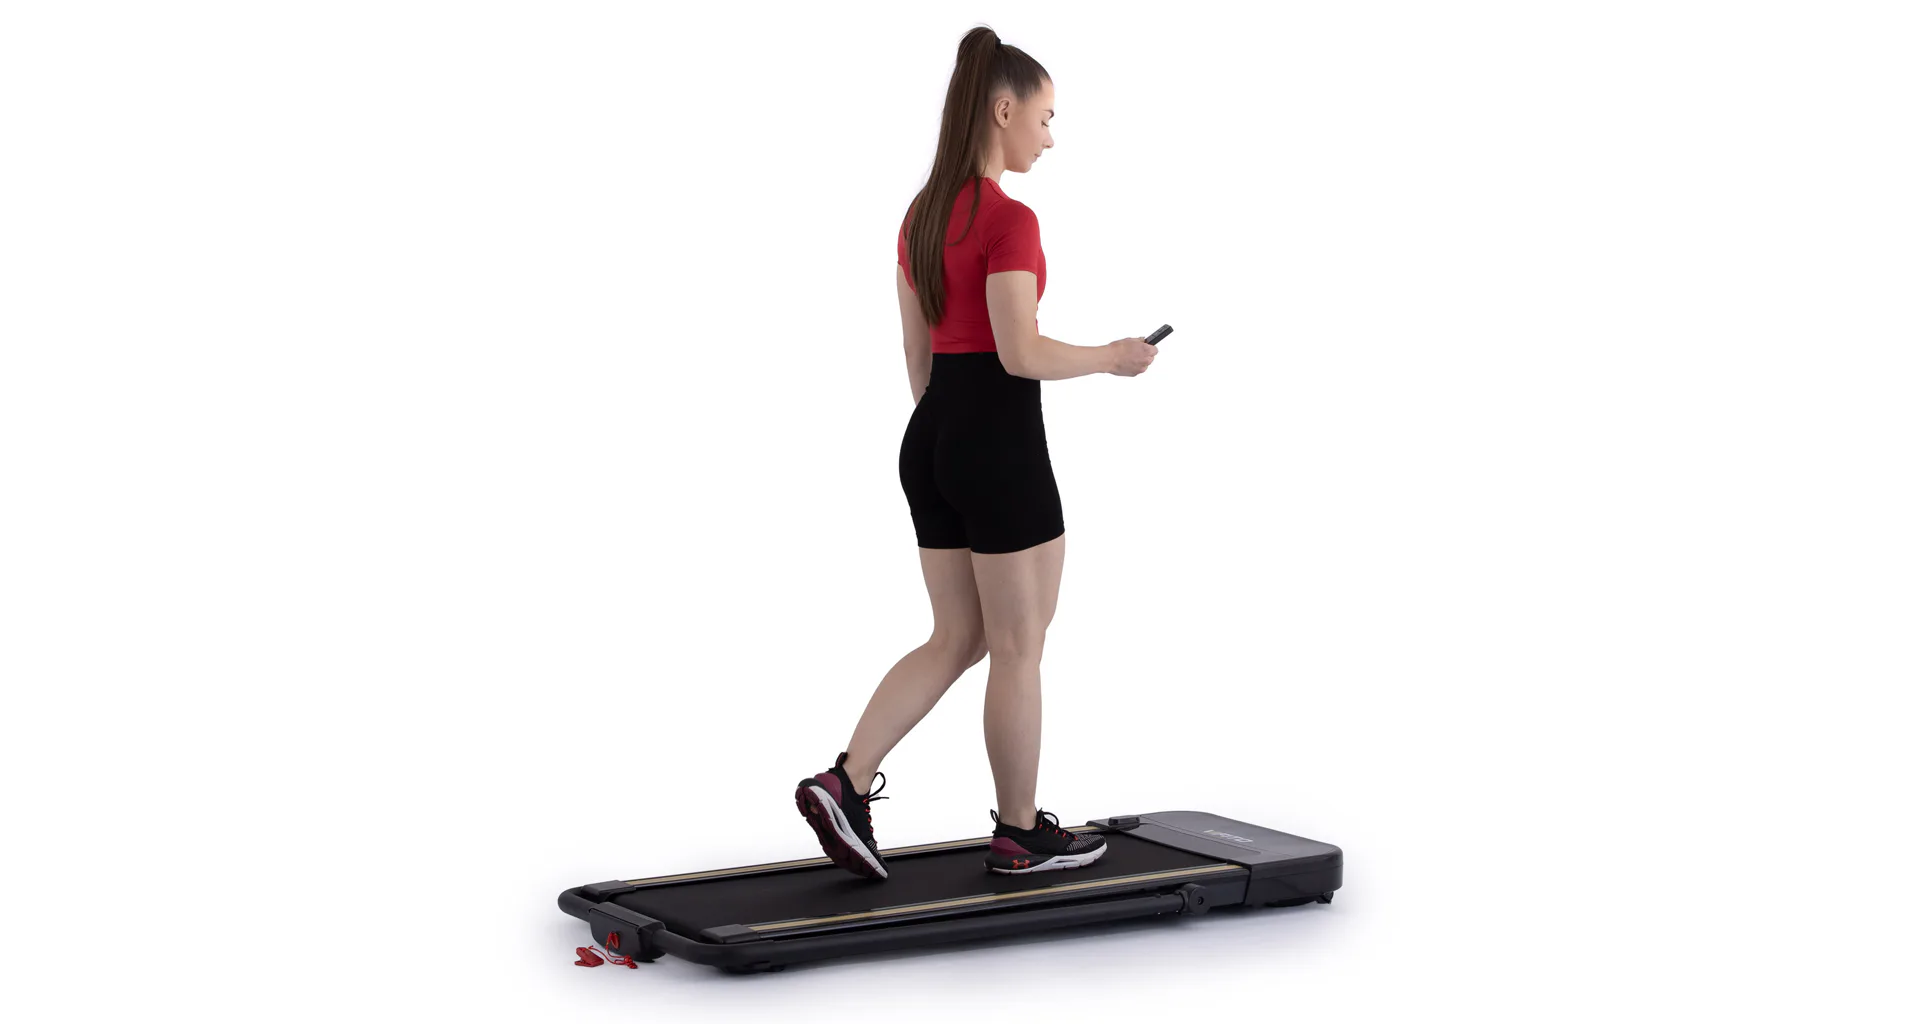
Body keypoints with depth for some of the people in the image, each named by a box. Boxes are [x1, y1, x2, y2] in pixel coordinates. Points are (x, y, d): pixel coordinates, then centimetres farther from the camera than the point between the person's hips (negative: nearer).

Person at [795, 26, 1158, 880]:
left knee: (958, 640, 14)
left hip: (931, 437, 9)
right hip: (1001, 441, -9)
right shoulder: (1009, 219, -16)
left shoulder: (921, 215, 11)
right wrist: (1111, 358, -5)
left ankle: (845, 786, 3)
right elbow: (1020, 354, -21)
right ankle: (1021, 834, 15)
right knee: (1019, 649, 4)